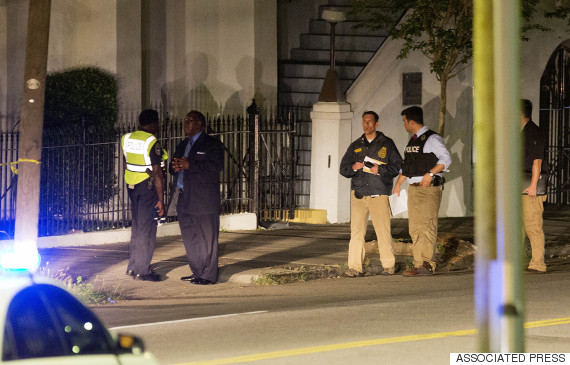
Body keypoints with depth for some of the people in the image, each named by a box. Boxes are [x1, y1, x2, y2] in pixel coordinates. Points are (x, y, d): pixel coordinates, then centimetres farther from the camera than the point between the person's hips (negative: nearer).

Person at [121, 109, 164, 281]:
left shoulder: (126, 138, 5)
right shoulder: (152, 143, -16)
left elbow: (125, 164, 14)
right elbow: (157, 172, -16)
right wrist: (160, 199, -14)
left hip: (132, 186, 7)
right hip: (148, 186, -7)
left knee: (137, 226, 17)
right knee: (146, 228, -1)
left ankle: (133, 266, 21)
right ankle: (142, 270, 0)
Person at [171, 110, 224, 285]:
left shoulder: (212, 144, -4)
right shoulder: (183, 145, 21)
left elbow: (216, 166, -17)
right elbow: (175, 165, 24)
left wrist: (190, 165, -21)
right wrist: (175, 167, -2)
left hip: (204, 200, -8)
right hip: (185, 201, 8)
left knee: (206, 237, -5)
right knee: (190, 238, 12)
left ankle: (208, 275, -2)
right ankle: (197, 272, 21)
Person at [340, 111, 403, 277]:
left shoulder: (386, 144, 9)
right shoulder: (355, 146, 18)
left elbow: (397, 165, 4)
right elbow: (343, 168, 17)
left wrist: (380, 170, -12)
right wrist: (353, 167, -5)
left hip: (379, 194, -3)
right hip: (358, 194, 3)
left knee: (383, 231, -5)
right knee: (356, 231, -7)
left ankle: (389, 265, 7)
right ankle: (355, 267, -8)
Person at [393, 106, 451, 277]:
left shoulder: (432, 139, -7)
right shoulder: (412, 141, 19)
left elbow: (446, 158, -16)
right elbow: (405, 165, 27)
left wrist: (430, 173, -25)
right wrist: (398, 184, 21)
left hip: (429, 188, -9)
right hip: (413, 189, 9)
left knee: (427, 227, -11)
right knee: (414, 228, 6)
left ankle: (427, 265, -12)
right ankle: (418, 264, 8)